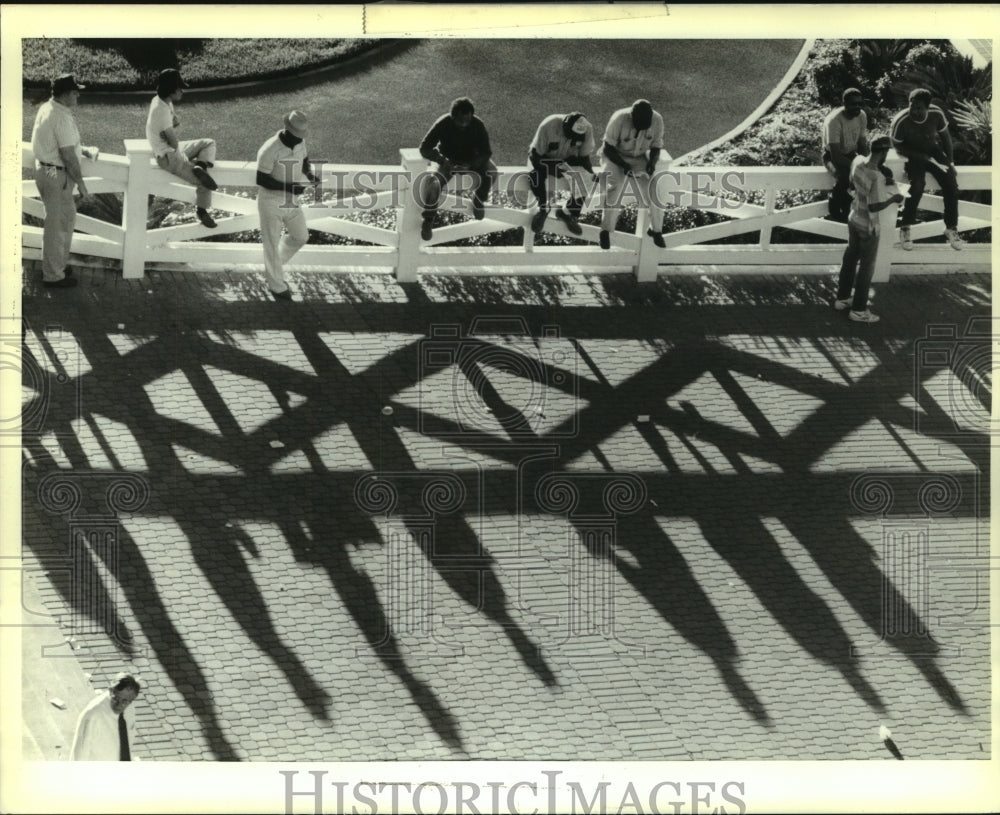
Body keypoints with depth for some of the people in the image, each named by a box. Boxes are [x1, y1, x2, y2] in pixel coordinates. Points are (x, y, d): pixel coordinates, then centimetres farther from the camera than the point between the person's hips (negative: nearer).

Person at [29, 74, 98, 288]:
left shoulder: (47, 109, 7)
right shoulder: (62, 118, -24)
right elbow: (68, 156, -23)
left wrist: (83, 150, 17)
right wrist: (81, 184, -15)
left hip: (45, 170, 10)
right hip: (57, 176, -10)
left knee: (66, 220, 22)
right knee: (59, 224, 0)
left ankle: (53, 265, 33)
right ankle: (54, 276, 9)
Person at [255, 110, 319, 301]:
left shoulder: (299, 142, -6)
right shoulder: (270, 150, -28)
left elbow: (304, 160, 13)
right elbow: (261, 180, -24)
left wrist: (309, 174, -9)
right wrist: (289, 186, -28)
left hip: (290, 199, 7)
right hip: (270, 200, -7)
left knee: (300, 237, 15)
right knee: (272, 243, 7)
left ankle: (272, 266, 37)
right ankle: (277, 286, 23)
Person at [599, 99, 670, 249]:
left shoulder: (657, 121, -15)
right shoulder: (619, 119, -26)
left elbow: (656, 147, -1)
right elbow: (608, 149, -18)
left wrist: (652, 162, -22)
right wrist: (624, 166, -29)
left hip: (640, 158, 3)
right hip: (616, 157, -3)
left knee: (655, 187, -18)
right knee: (614, 186, -29)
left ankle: (656, 230, 2)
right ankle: (605, 231, -14)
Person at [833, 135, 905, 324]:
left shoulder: (857, 161, -10)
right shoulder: (877, 178, -34)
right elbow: (874, 207, -30)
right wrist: (893, 199, -14)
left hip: (853, 218, 8)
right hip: (868, 226, -8)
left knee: (851, 257, 24)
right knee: (867, 266, 9)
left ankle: (843, 298, 39)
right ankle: (858, 310, 20)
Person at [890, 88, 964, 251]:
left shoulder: (937, 114, -17)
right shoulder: (901, 121, -26)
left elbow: (945, 136, 0)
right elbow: (897, 146, -12)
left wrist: (951, 162, -1)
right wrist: (920, 157, -22)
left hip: (933, 150, 3)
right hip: (912, 154, -3)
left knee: (951, 182, -16)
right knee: (917, 184, -31)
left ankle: (951, 228, -1)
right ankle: (905, 228, -16)